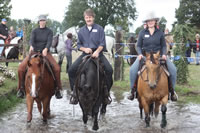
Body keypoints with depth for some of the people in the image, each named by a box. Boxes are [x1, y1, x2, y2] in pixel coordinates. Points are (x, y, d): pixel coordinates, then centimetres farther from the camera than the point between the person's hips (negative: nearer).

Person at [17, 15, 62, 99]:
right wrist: (31, 46, -35)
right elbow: (32, 39, -12)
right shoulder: (35, 31, 7)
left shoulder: (49, 31, 4)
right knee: (21, 68, -18)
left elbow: (49, 41, -12)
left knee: (57, 68, -24)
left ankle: (57, 89, -9)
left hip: (45, 53, -1)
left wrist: (46, 49, -34)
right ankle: (21, 88, -1)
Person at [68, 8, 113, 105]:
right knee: (71, 70, -16)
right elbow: (79, 45, 15)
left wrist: (97, 51, -20)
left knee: (109, 69, -26)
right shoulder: (81, 30, 14)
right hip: (85, 53, 3)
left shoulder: (99, 28, 6)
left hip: (97, 53, -2)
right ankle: (75, 91, -2)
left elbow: (102, 43, -1)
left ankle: (106, 92, -9)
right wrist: (84, 49, -8)